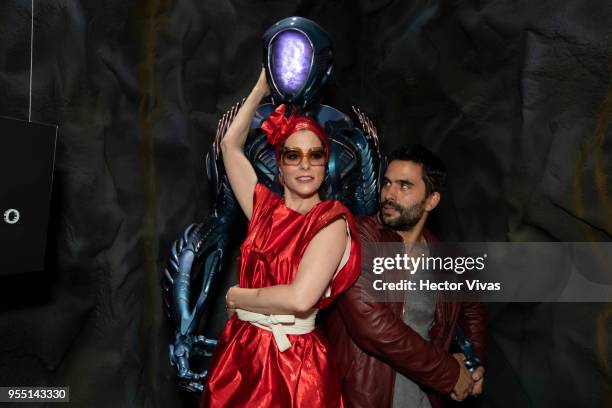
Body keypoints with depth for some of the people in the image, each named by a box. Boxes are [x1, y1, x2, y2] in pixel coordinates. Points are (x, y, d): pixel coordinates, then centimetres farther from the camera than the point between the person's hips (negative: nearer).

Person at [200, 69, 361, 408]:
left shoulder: (331, 222, -12)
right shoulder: (265, 206, 4)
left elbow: (300, 298, -23)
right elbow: (230, 145, 12)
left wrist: (237, 297, -9)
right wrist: (261, 89, 14)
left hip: (294, 362, -5)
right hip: (239, 352, 5)